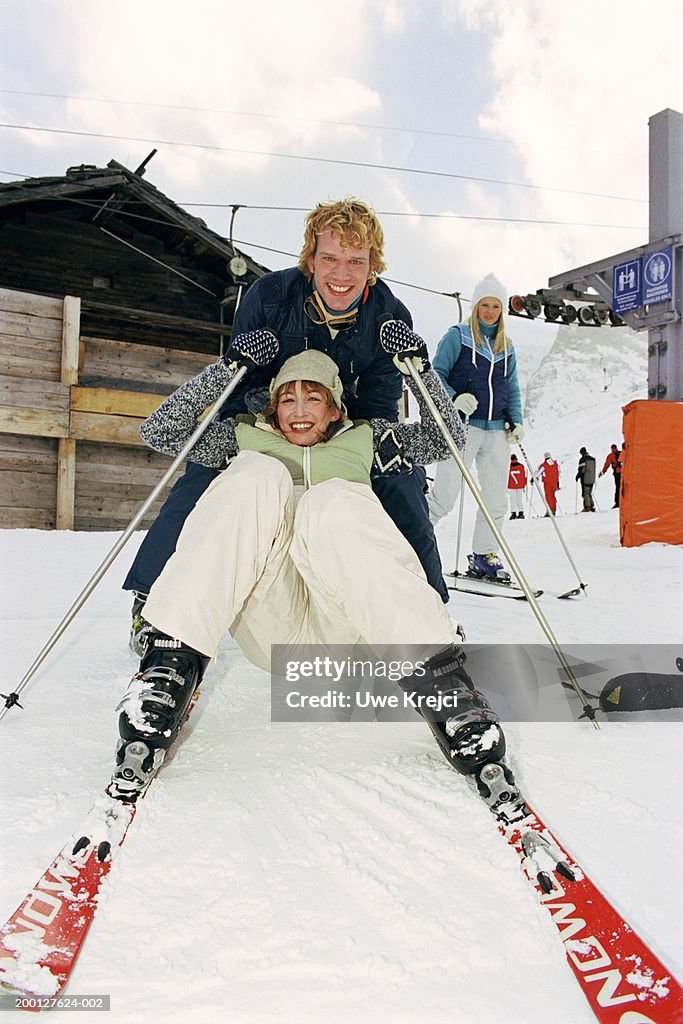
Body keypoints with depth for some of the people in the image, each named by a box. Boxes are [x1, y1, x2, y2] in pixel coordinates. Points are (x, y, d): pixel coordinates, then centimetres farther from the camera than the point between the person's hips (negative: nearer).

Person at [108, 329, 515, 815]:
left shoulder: (363, 440, 31)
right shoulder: (248, 437, 31)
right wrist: (228, 368, 13)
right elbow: (161, 433, 21)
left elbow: (447, 439, 29)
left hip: (346, 622, 0)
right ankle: (172, 665, -33)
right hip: (270, 625, 1)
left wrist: (420, 368, 15)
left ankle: (446, 686, -39)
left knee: (329, 506, -31)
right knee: (255, 475, -23)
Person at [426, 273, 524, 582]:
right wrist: (454, 399, -20)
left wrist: (516, 421, 8)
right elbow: (436, 374, -3)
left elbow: (512, 389, 23)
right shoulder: (457, 336, 2)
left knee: (496, 499, 6)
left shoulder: (506, 347, 18)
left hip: (496, 430, 6)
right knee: (444, 497, -12)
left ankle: (483, 556, 19)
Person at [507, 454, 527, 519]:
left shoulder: (521, 466, 2)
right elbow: (506, 477, 7)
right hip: (511, 487, 1)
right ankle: (513, 513, 5)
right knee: (512, 500, 1)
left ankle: (521, 513, 7)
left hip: (520, 487, 0)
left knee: (520, 500, 1)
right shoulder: (509, 467, 3)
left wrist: (524, 485, 3)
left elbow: (524, 476, 5)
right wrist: (506, 486, 3)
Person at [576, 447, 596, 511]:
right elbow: (594, 469, 18)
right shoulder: (593, 459, 12)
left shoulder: (582, 459, -11)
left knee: (585, 493, -2)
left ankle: (587, 507, -5)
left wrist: (577, 476, 0)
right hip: (592, 479, 7)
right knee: (589, 493, 15)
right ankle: (592, 506, 13)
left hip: (585, 479, -7)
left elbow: (581, 469, -13)